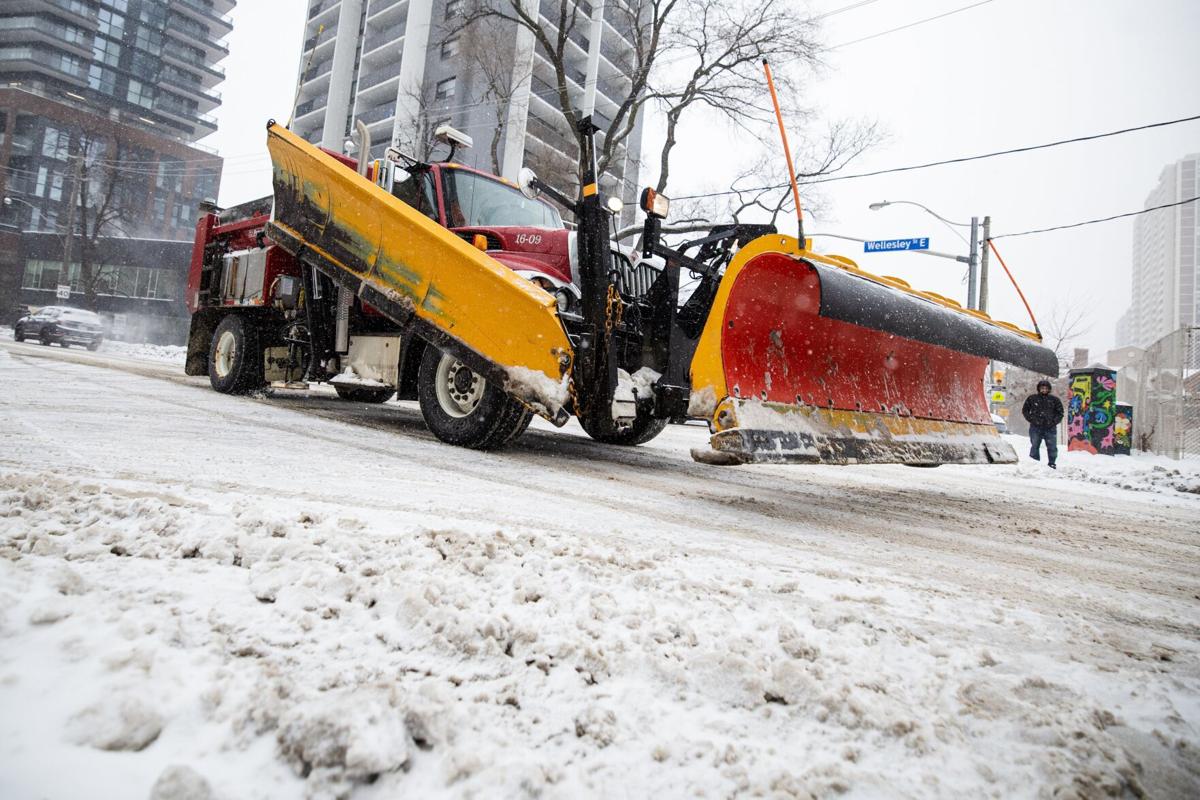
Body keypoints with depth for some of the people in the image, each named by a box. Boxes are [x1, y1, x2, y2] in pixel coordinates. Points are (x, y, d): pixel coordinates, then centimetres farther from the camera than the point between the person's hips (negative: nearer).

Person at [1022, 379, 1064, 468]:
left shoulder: (1054, 400, 6)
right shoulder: (1032, 399, 4)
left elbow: (1060, 412, 11)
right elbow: (1025, 410, 11)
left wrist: (1054, 422, -3)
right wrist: (1031, 419, -2)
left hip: (1050, 428, 1)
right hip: (1036, 428, -1)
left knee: (1052, 447, 2)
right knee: (1034, 446, 3)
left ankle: (1052, 463, 13)